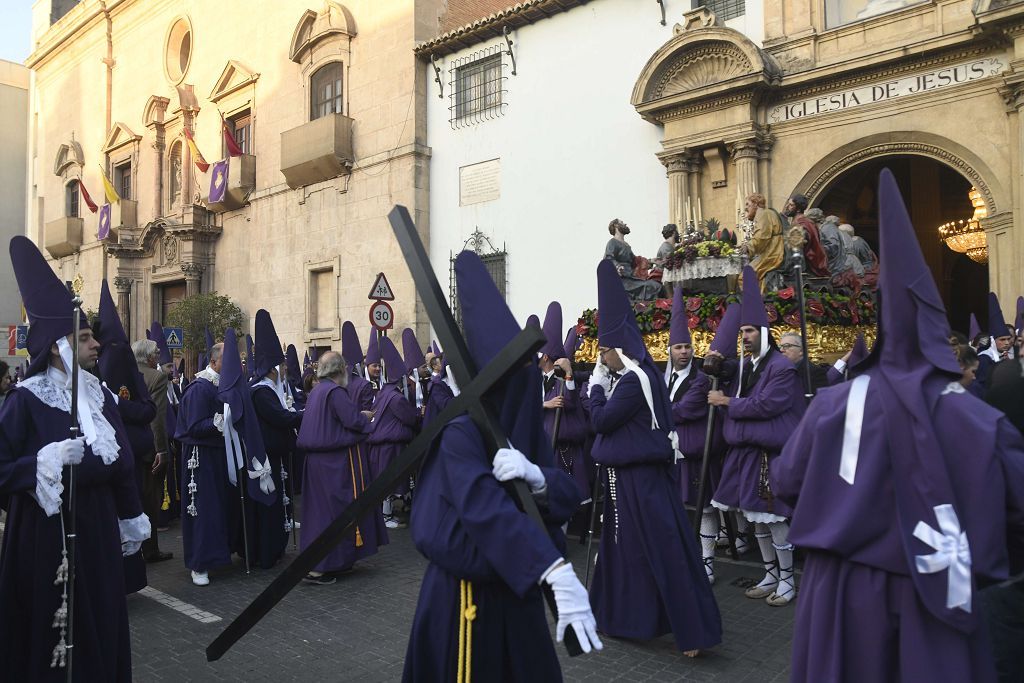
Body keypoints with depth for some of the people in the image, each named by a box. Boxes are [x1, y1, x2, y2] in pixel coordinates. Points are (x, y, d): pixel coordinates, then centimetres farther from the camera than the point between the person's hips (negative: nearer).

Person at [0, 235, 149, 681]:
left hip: (97, 529, 5)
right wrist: (47, 461, -29)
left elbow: (122, 462, 11)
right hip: (45, 535, -5)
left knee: (99, 625, 14)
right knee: (49, 633, 6)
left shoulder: (98, 394, 6)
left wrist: (131, 518, 13)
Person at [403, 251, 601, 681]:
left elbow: (567, 499, -6)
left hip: (513, 587, 5)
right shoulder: (460, 433, -18)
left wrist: (537, 478, -29)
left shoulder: (527, 431, -2)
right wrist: (559, 573, -46)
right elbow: (489, 509, -34)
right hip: (464, 591, -5)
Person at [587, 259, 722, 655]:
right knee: (627, 543, 18)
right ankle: (623, 615, 32)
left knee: (662, 547, -4)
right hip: (630, 471, 10)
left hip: (639, 475, -10)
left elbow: (600, 421, -17)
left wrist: (597, 384, -7)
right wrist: (604, 384, 3)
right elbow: (612, 417, 12)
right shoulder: (636, 376, 10)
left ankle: (694, 630, 4)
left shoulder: (633, 380, -20)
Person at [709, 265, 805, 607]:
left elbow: (766, 405, -19)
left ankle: (787, 580, 14)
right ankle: (770, 575, 26)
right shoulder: (744, 366, 12)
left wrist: (727, 402, -13)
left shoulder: (782, 367, -10)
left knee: (774, 518, -2)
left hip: (771, 453, -7)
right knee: (755, 517, 13)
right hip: (745, 452, 8)